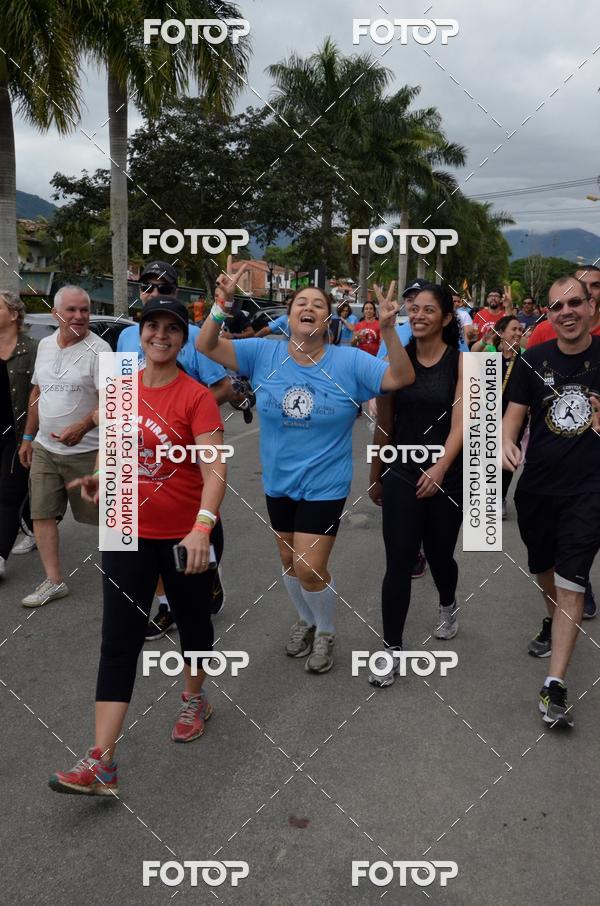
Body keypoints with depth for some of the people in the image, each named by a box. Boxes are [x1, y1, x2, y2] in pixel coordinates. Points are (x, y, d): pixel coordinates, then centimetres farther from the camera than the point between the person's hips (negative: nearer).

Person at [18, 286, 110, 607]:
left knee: (102, 513, 3)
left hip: (86, 451, -6)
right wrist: (28, 437, 18)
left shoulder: (98, 349, -12)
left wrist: (82, 427, -32)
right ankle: (54, 581, 16)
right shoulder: (45, 345, 10)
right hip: (45, 448, 6)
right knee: (41, 514, 6)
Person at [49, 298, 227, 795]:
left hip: (188, 536, -3)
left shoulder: (196, 397, -14)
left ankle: (194, 700, 46)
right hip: (129, 533, 4)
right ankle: (101, 762, 3)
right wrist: (100, 477, -1)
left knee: (193, 621, 18)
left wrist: (202, 525, -38)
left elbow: (215, 470, -24)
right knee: (119, 640, 0)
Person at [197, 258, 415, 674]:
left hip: (324, 484, -3)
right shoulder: (264, 354, -7)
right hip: (278, 480, 4)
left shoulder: (349, 361, -12)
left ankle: (326, 632, 27)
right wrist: (223, 302, -27)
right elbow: (207, 346, -11)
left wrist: (389, 330, -33)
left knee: (310, 569, -5)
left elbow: (401, 378, -18)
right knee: (289, 561, 19)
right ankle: (305, 620, 48)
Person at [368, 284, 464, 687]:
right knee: (398, 563, -4)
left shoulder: (461, 362, -6)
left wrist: (439, 468, -32)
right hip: (401, 474, 1)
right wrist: (375, 478, 13)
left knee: (439, 554, 15)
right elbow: (384, 425, 8)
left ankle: (448, 606, 48)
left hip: (446, 476, -1)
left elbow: (460, 424, -16)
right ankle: (392, 649, 9)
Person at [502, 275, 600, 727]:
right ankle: (554, 623, 52)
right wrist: (506, 441, -23)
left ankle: (556, 686, -3)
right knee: (544, 568, 21)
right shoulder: (534, 360, -2)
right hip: (537, 487, 3)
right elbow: (515, 412, -3)